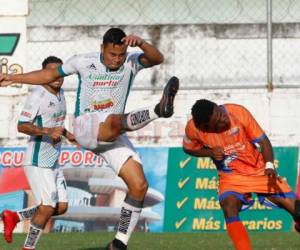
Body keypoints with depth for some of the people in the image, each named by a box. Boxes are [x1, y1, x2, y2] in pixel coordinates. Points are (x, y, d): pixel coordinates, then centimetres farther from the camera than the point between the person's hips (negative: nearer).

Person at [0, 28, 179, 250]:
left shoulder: (131, 62, 0)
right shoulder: (84, 62, 0)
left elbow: (157, 59, -19)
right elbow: (50, 75, 14)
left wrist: (140, 43, -38)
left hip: (114, 135, 3)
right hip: (85, 127, -3)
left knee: (139, 185, -9)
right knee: (115, 122, -39)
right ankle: (158, 110, -67)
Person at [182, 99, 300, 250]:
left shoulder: (239, 112, -20)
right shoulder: (193, 128, -16)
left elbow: (262, 140, -13)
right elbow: (188, 148, 6)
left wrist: (269, 165, -29)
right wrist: (210, 152, -14)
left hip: (260, 170, 0)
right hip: (231, 176, 0)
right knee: (229, 207, -30)